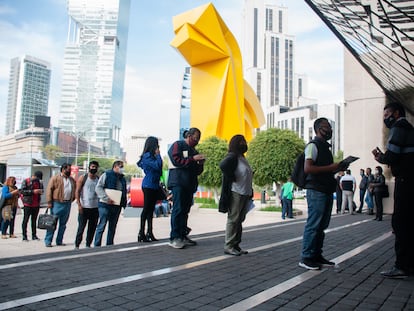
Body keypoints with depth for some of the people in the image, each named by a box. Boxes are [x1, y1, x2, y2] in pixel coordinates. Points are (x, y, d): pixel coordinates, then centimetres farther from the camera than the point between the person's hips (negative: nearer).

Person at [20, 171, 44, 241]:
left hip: (36, 204, 5)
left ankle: (34, 235, 14)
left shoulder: (39, 182, 12)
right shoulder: (25, 181, -4)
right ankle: (24, 236, 5)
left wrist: (41, 191, 0)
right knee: (25, 219, -1)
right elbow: (22, 191, -12)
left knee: (34, 220, 9)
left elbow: (42, 190, 24)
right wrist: (33, 191, -20)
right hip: (28, 204, -5)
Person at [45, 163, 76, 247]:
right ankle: (48, 241, 4)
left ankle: (59, 241, 19)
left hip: (67, 204, 6)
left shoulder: (72, 180, 13)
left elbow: (75, 189, 24)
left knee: (63, 224, 11)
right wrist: (49, 202, -12)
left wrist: (72, 198, 12)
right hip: (57, 203, -6)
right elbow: (49, 190, -8)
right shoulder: (55, 178, -4)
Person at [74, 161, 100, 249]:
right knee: (81, 227, -1)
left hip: (95, 208, 4)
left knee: (92, 228, 7)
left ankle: (88, 245, 17)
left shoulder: (99, 179, 10)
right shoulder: (82, 178, -1)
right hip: (84, 208, -4)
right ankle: (77, 245, 9)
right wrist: (79, 205, -12)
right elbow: (77, 192, -4)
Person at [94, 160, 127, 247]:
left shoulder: (122, 178, 19)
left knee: (112, 227, 10)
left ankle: (109, 245, 17)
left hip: (117, 206, 6)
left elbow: (124, 192, 23)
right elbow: (98, 188, -9)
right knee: (101, 226, -5)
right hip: (105, 205, -6)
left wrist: (124, 202, 8)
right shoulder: (106, 175, -1)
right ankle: (97, 245, -1)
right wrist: (106, 198, -19)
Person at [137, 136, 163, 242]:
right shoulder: (147, 156, -9)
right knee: (147, 209, -8)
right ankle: (142, 233, -4)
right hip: (148, 186, -9)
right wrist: (158, 155, -10)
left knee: (150, 209, 8)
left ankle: (150, 233, 11)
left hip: (154, 186, 9)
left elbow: (159, 170, 17)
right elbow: (157, 166, -21)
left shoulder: (152, 156, 18)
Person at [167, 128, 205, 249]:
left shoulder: (193, 150, 24)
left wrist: (200, 164, 3)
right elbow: (176, 160, -14)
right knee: (178, 209, -11)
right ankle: (174, 238, -10)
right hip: (178, 183, -8)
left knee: (185, 210, 7)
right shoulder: (177, 145, 2)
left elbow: (198, 171, 25)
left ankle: (183, 236, 10)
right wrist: (193, 159, -16)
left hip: (189, 184, 8)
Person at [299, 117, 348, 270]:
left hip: (327, 191, 10)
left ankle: (317, 256, 19)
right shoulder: (313, 145, -7)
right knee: (313, 225, -7)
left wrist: (338, 168, 10)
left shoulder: (325, 147, 22)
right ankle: (306, 258, 0)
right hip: (316, 190, -10)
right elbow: (308, 168, -19)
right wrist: (330, 167, -19)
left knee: (322, 225, 12)